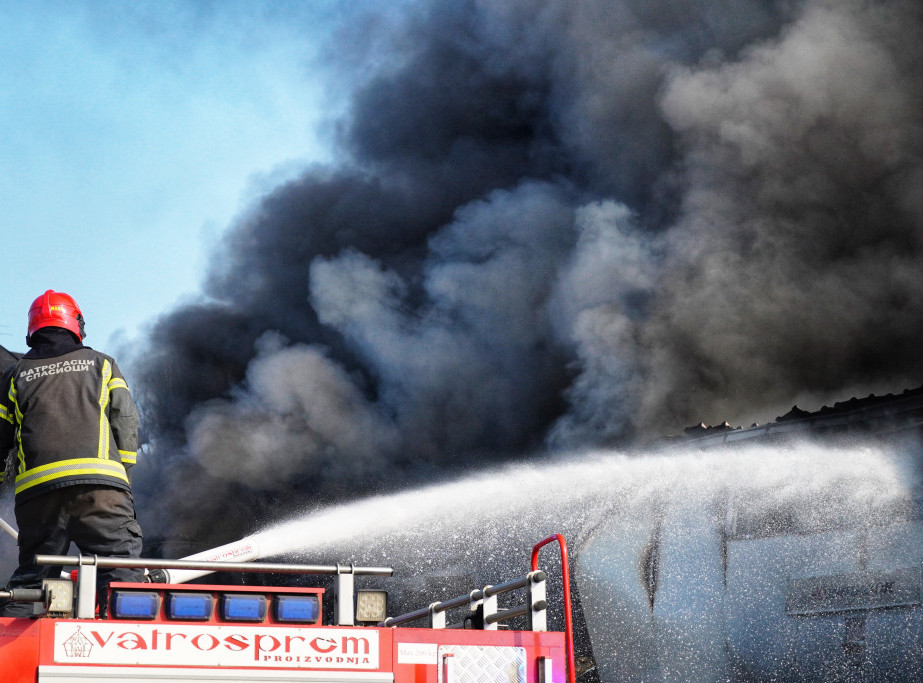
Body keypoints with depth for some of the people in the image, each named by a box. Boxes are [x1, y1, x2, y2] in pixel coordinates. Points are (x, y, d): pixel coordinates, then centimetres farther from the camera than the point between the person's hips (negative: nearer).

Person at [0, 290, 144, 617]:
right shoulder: (101, 363, 20)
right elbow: (126, 419, 10)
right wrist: (123, 472, 13)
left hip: (36, 486, 2)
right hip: (99, 481, -2)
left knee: (31, 576, 8)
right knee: (121, 563, -9)